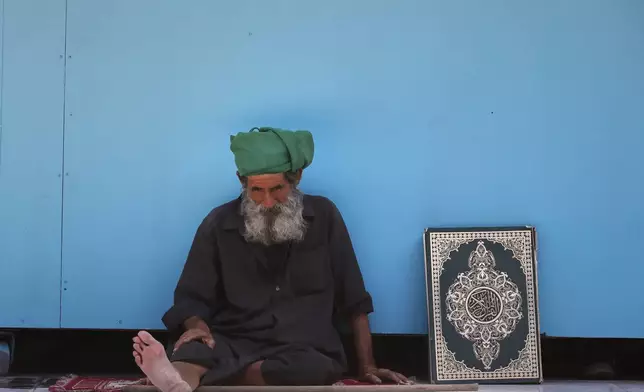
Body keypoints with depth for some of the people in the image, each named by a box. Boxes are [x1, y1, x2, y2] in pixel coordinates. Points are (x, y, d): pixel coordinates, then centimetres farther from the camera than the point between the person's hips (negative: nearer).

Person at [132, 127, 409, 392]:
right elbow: (191, 297, 7)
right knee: (194, 350, -34)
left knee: (315, 368, -37)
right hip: (233, 343, 1)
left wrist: (366, 367, 3)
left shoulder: (323, 216, 5)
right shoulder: (219, 224, 5)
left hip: (305, 348, 0)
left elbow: (353, 300, 8)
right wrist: (197, 326, -17)